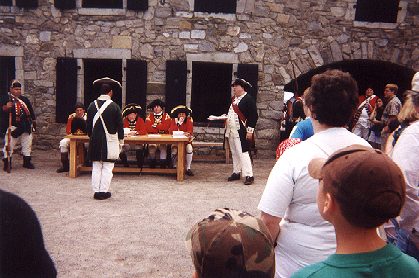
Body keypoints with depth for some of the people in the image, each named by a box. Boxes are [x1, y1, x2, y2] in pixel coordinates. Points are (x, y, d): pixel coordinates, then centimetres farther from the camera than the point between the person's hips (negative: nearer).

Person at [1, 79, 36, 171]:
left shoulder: (25, 99, 16)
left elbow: (31, 111, 21)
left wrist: (33, 121, 17)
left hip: (26, 127, 5)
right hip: (12, 127, -5)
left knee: (27, 144, 9)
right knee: (9, 145, -3)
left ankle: (27, 161, 21)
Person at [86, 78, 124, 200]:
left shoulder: (92, 105, 0)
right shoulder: (114, 106, -10)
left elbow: (89, 124, 8)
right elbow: (120, 125, -6)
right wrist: (121, 141, 4)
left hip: (95, 141, 4)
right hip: (109, 142, -4)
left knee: (96, 167, 11)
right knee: (107, 168, 4)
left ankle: (96, 191, 16)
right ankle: (103, 191, 6)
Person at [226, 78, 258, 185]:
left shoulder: (248, 99, -10)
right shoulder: (233, 99, 16)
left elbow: (253, 116, -14)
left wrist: (250, 130, -17)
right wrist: (225, 117, 8)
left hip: (241, 132, -9)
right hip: (231, 131, 9)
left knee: (242, 152, -11)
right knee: (234, 153, 14)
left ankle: (249, 175, -6)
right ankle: (236, 173, 24)